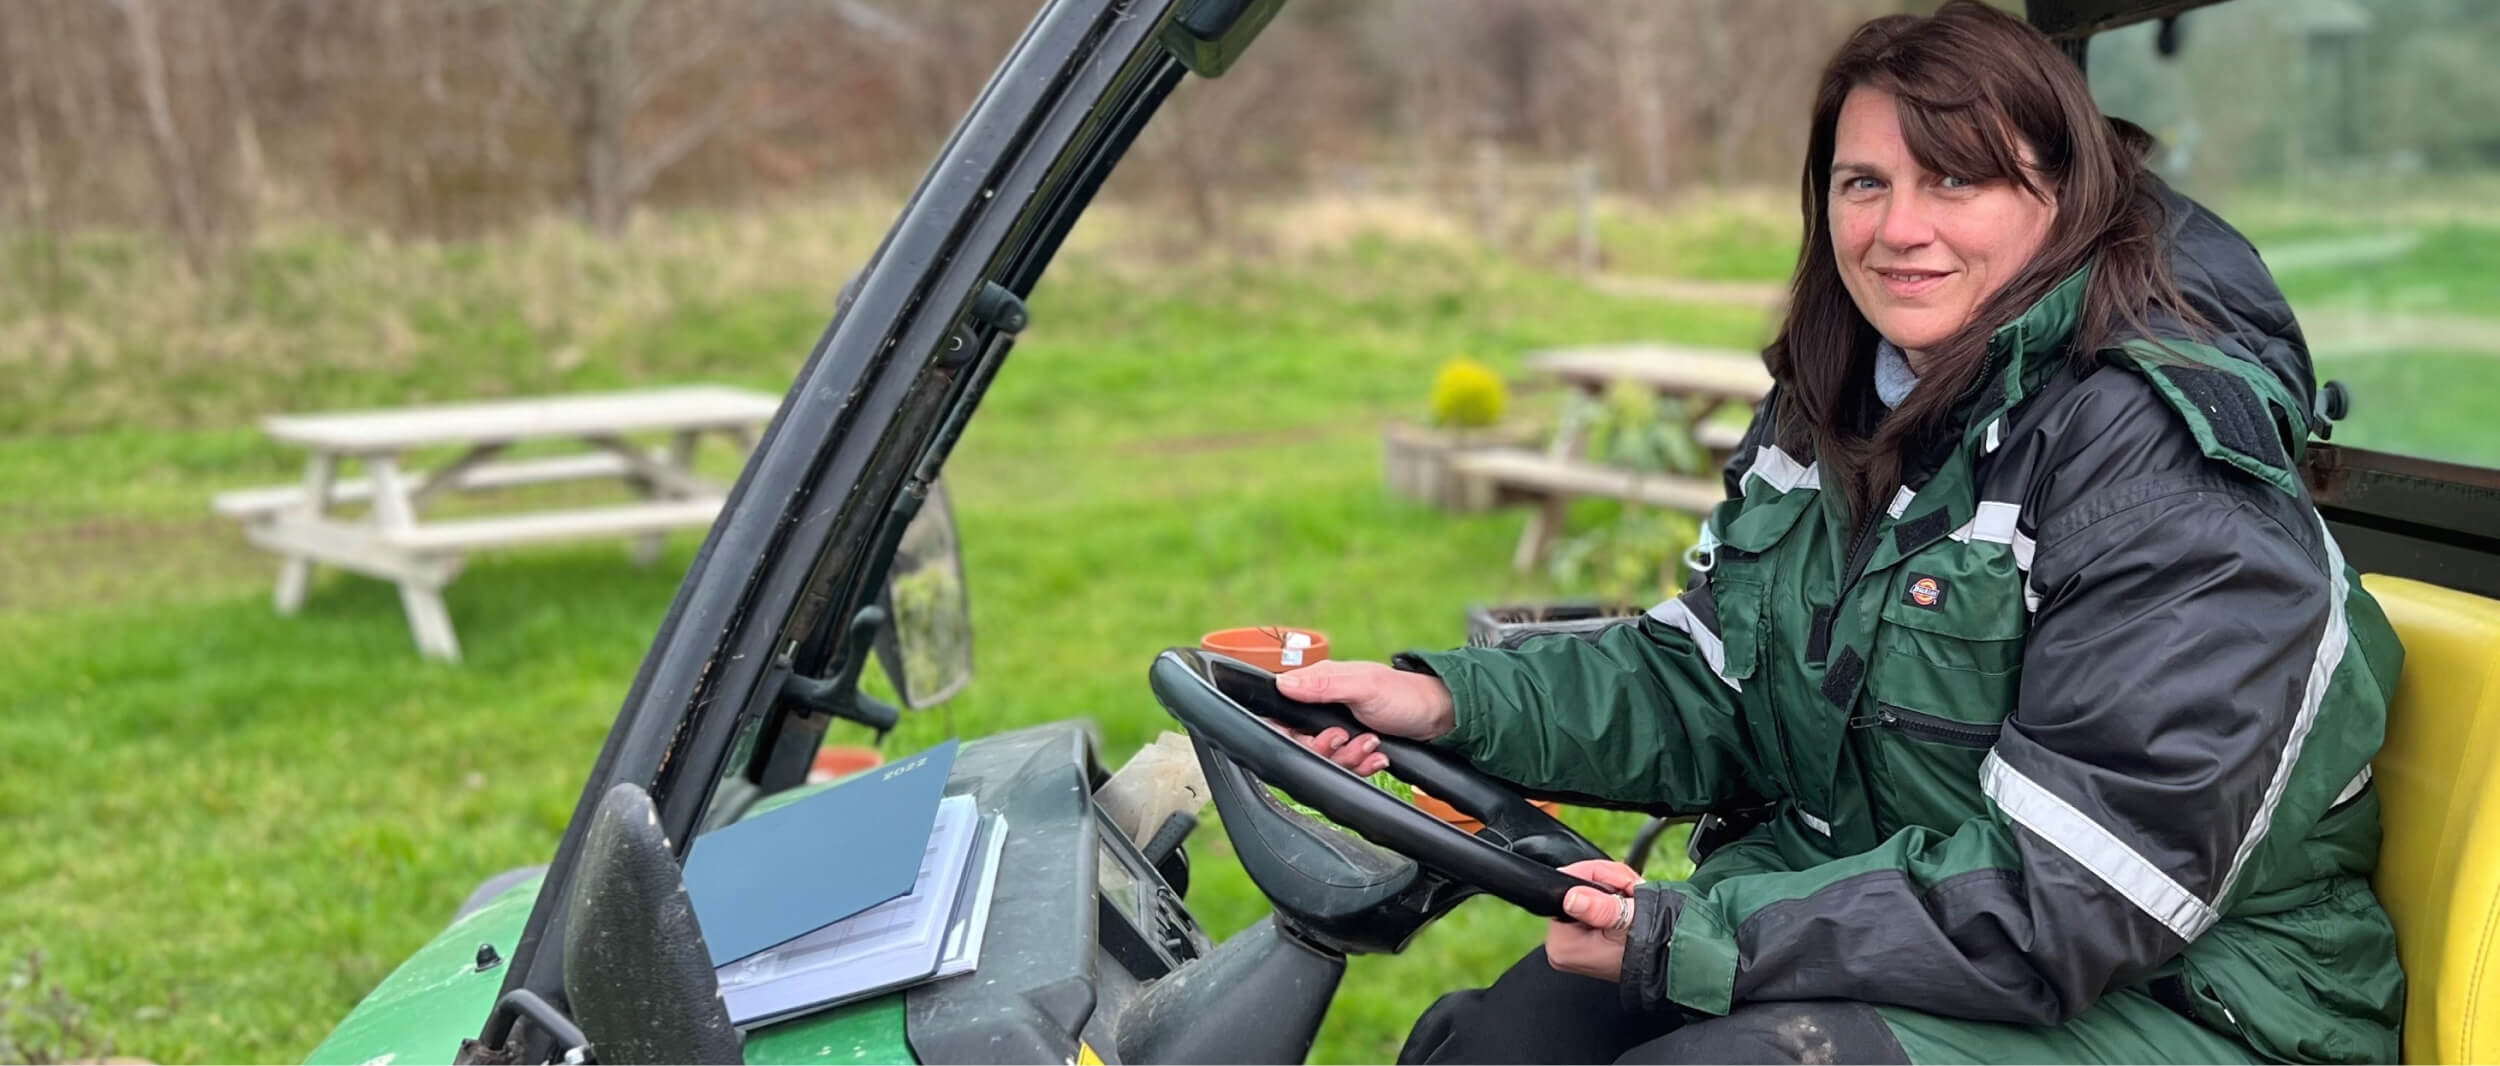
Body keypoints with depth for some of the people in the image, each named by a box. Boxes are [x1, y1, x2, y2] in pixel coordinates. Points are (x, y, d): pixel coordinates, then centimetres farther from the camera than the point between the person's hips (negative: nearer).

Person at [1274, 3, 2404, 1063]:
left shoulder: (2171, 470, -20)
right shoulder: (1827, 410, 6)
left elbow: (2068, 900, -24)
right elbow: (1704, 689, 8)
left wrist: (1689, 939, -26)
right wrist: (1454, 701, -9)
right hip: (1840, 909, 7)